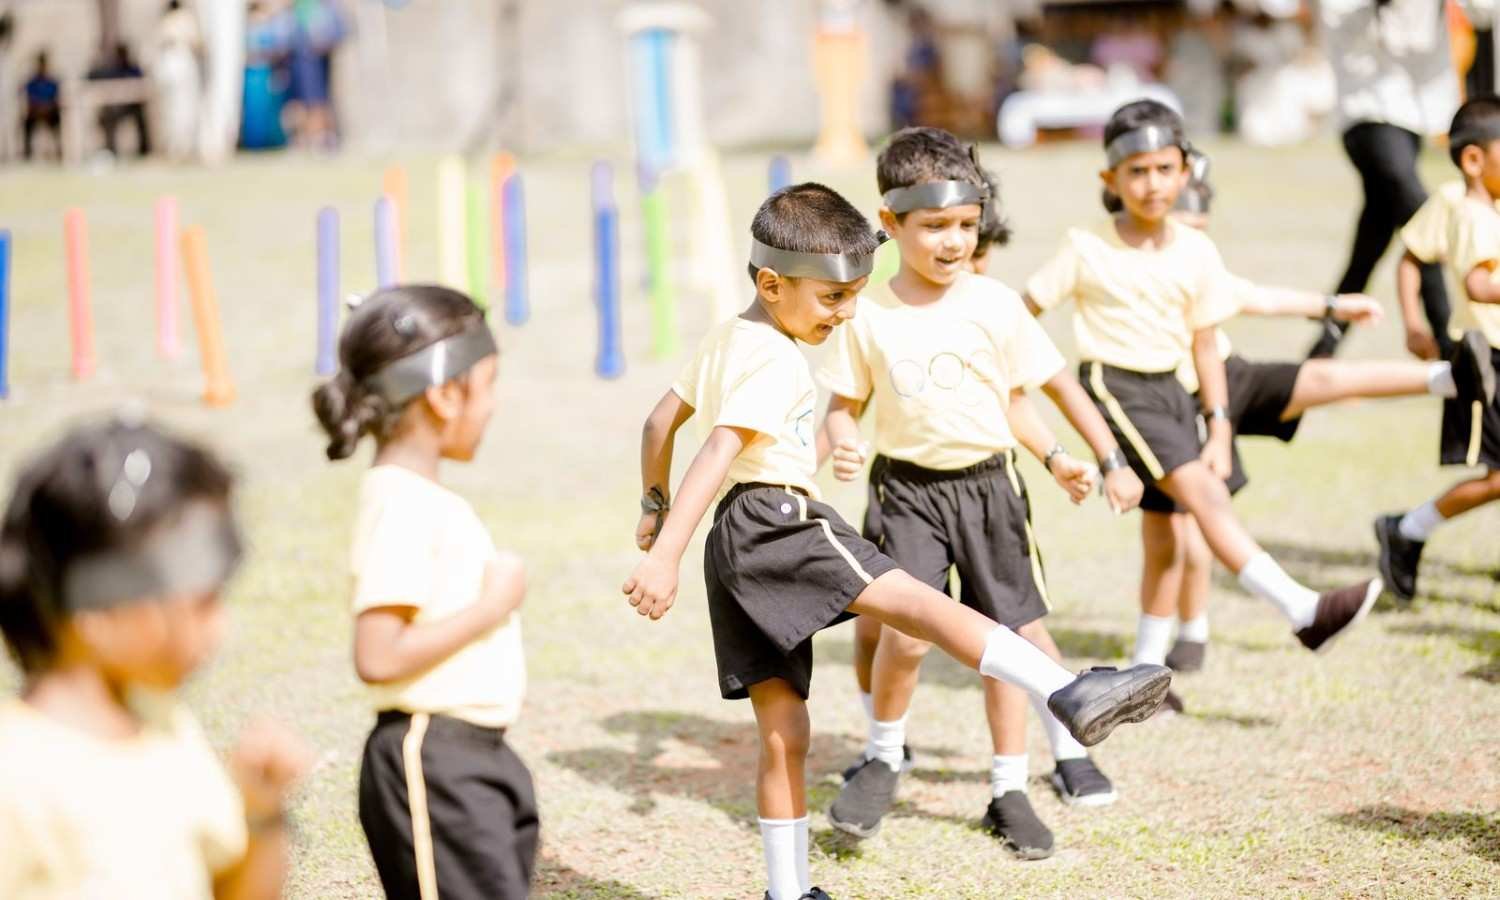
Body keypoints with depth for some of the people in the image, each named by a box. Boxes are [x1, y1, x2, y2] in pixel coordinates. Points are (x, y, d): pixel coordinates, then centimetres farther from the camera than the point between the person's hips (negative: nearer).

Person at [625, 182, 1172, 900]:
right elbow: (717, 453, -20)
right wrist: (665, 557, -29)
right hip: (779, 521, -10)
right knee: (916, 601, -25)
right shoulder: (774, 362, -9)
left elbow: (660, 421, 28)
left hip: (737, 542, 10)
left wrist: (654, 507, 40)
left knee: (783, 736, 12)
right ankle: (1069, 695, -41)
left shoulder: (725, 340, 20)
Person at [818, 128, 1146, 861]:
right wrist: (842, 444, -17)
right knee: (906, 631, -18)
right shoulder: (869, 317, -4)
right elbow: (844, 403, 5)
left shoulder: (994, 305, -4)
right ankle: (883, 758, 9)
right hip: (907, 490, -1)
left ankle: (1008, 792, 20)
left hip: (987, 486, 2)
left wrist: (1110, 462, 1)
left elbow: (1056, 384, 3)